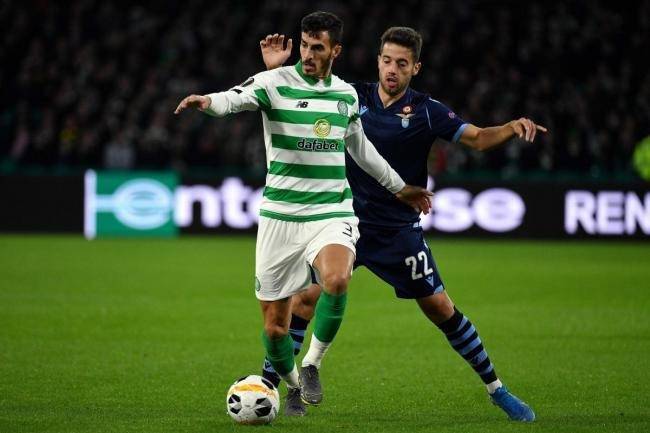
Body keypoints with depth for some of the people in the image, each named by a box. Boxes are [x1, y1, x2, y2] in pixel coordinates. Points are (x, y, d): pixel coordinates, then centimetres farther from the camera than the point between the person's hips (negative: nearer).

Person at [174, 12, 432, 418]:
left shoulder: (347, 94, 8)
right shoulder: (275, 83, -6)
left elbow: (359, 147, 26)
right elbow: (235, 98, -28)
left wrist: (399, 187, 33)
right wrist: (207, 101, -51)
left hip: (331, 212, 2)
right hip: (280, 216, -2)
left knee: (337, 280, -31)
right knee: (275, 325, 1)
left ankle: (312, 362, -7)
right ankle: (294, 386, 31)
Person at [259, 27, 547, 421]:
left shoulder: (426, 111, -5)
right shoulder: (353, 97, -1)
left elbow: (478, 138, -11)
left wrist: (512, 128, -30)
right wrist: (276, 69, -12)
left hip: (400, 231, -1)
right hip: (346, 223, 1)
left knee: (440, 308, 0)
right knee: (307, 297, -12)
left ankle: (496, 389, 12)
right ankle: (267, 382, -3)